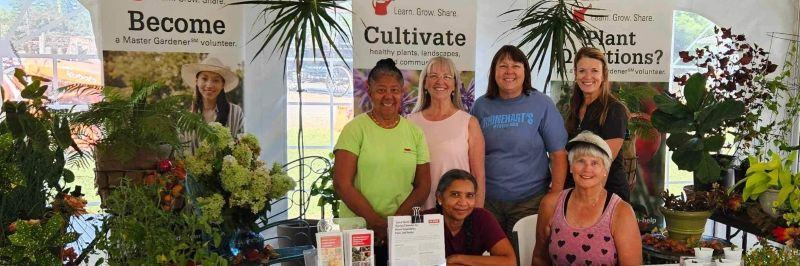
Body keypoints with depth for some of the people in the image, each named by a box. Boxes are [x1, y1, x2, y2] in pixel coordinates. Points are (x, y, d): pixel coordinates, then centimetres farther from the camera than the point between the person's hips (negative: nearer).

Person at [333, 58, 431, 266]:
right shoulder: (355, 129, -3)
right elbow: (342, 184, -9)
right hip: (358, 230, -2)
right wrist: (378, 223, -15)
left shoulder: (414, 132, 7)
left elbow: (423, 185, 5)